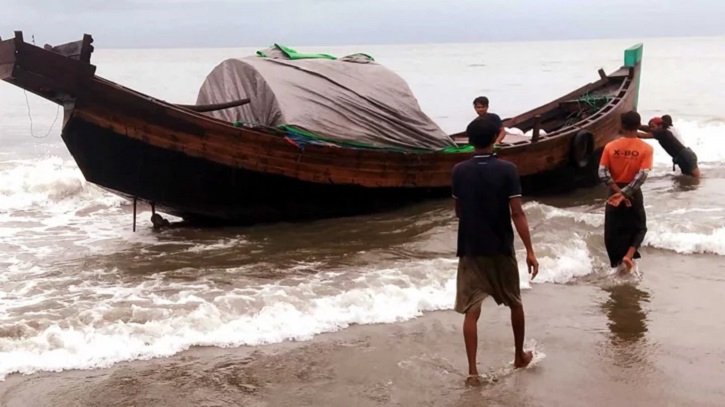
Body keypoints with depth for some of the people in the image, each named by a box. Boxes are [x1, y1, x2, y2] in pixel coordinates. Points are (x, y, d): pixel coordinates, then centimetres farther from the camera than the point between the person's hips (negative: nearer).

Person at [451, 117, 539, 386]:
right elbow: (517, 213, -13)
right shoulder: (507, 170, -10)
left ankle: (472, 370, -6)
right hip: (501, 248, -1)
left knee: (471, 311, 2)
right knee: (515, 303, 20)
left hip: (470, 249, 1)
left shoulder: (459, 171, -2)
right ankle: (519, 356, 34)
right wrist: (530, 250, -9)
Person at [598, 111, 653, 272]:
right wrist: (625, 193, -17)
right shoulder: (646, 148, -11)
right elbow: (642, 175, -19)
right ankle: (629, 256, -5)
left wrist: (618, 191, -12)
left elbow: (603, 173, -13)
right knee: (639, 227, 16)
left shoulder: (610, 147, -7)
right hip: (634, 193, -1)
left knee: (613, 230, 13)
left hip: (614, 192, 1)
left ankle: (617, 262, 19)